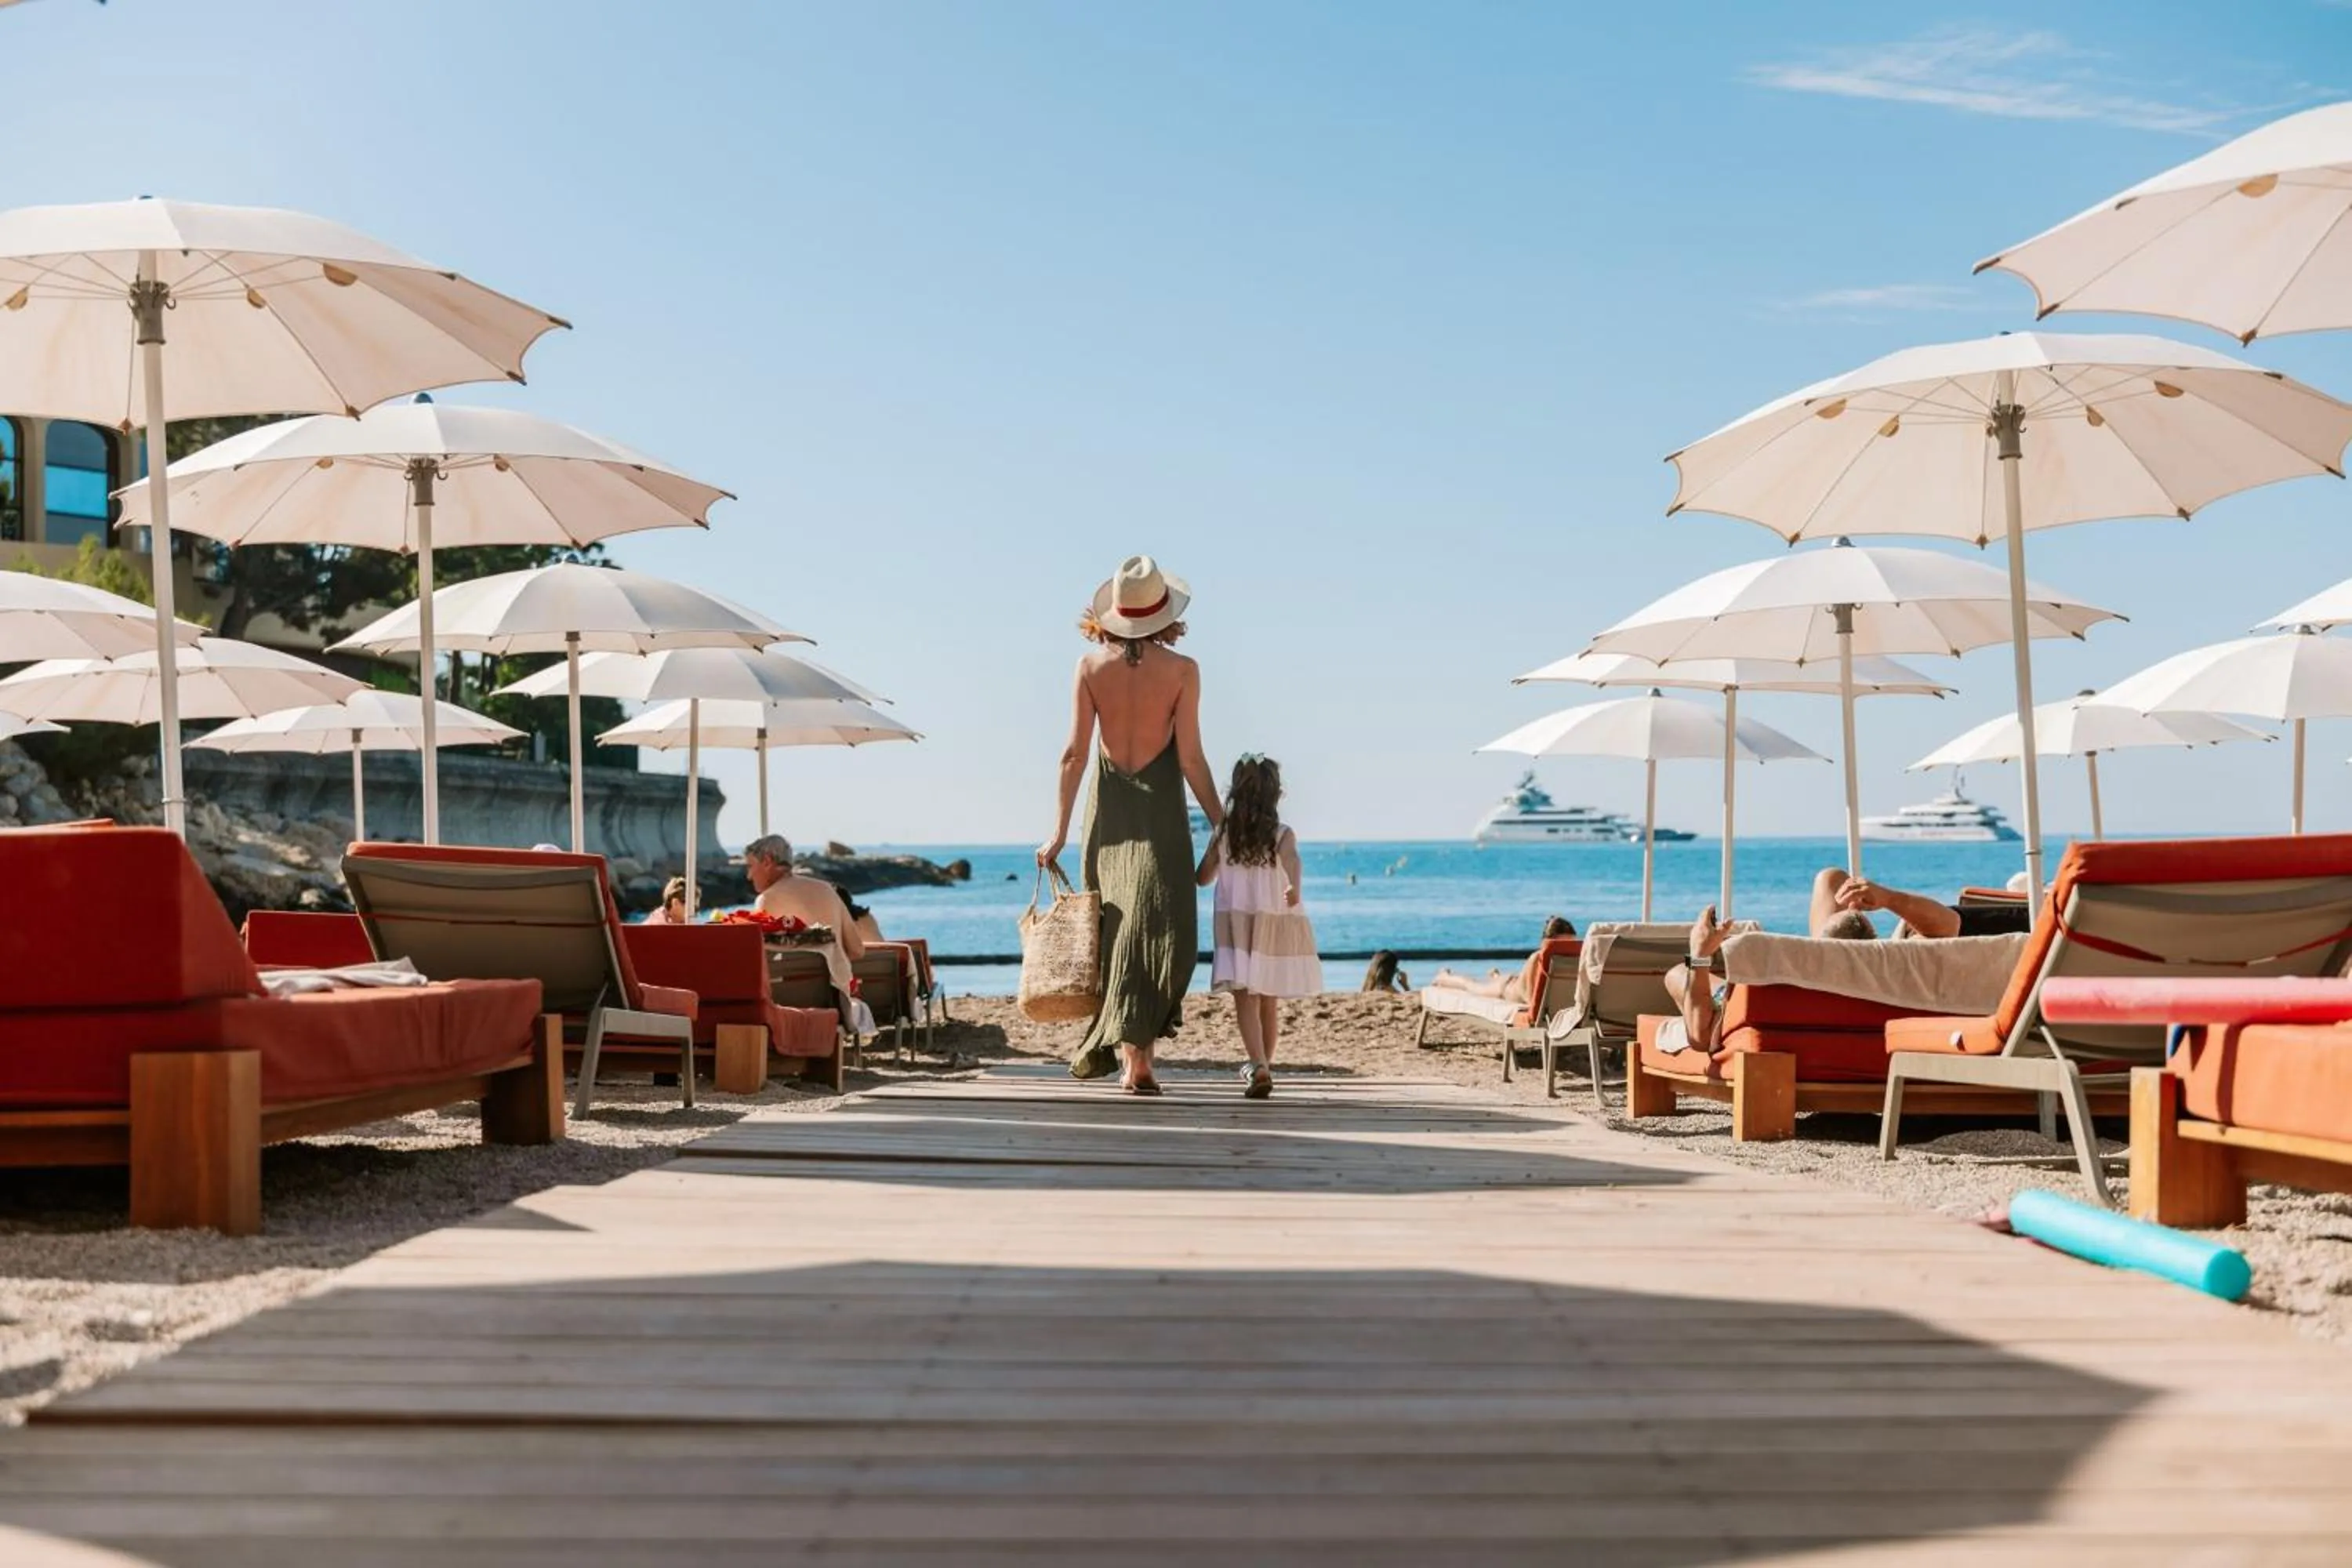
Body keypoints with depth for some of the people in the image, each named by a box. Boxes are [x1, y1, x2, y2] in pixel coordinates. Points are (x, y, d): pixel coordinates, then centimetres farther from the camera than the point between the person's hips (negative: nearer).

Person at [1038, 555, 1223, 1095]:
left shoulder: (1091, 666, -2)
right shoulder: (1182, 670, -8)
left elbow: (1074, 753, -2)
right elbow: (1190, 758, -8)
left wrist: (1059, 830, 3)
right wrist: (1220, 822, 3)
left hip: (1107, 807, 3)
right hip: (1159, 806, -3)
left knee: (1112, 931, 14)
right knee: (1162, 932, -1)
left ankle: (1107, 1045, 18)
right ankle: (1134, 1054, -10)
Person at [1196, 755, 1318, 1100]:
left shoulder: (1223, 834, 1)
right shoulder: (1282, 835, -4)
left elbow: (1203, 877, 11)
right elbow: (1291, 859, -25)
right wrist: (1295, 887, -31)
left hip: (1235, 925, -1)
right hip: (1276, 927, 1)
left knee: (1245, 1001, -8)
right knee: (1269, 1003, 15)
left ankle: (1258, 1066, -28)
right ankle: (1264, 1065, 29)